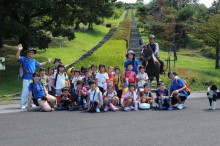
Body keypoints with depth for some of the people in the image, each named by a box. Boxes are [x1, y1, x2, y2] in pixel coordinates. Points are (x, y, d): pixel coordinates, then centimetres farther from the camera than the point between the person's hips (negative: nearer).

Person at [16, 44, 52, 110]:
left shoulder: (34, 61, 23)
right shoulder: (24, 59, 4)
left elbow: (40, 64, 40)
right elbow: (17, 57, -13)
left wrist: (47, 62, 43)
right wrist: (19, 50, -27)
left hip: (33, 78, 7)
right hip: (27, 78, -7)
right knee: (25, 91, -11)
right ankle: (22, 105, -7)